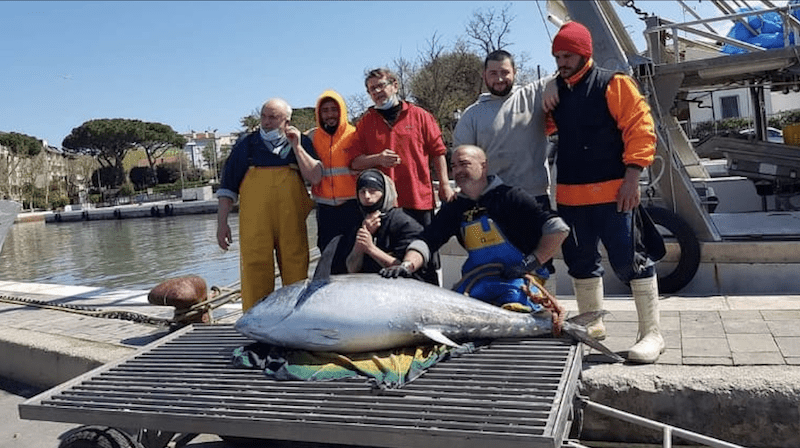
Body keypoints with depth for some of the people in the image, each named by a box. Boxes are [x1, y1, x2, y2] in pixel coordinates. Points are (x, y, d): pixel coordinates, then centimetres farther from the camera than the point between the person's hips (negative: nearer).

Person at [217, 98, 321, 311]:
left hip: (292, 222, 1)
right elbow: (228, 187, 10)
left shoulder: (301, 143, 11)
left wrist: (296, 147, -7)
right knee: (255, 273, -3)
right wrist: (222, 222, 4)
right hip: (255, 224, -1)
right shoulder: (246, 144, 9)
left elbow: (316, 177, -2)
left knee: (296, 273, 4)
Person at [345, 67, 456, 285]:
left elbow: (438, 152, 7)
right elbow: (355, 161, 7)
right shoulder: (366, 122, 12)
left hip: (419, 199, -1)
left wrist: (444, 185, 0)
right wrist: (377, 159, -11)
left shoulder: (420, 116, 7)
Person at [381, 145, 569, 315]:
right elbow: (426, 240, 0)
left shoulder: (510, 197, -5)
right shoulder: (453, 209, 11)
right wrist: (407, 265, -20)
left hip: (516, 281, -5)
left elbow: (557, 228, -8)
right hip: (476, 284, 6)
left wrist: (531, 263, -12)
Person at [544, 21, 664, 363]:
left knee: (628, 260, -6)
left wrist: (631, 178, -17)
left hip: (612, 192, -6)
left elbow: (641, 130, -10)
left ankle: (651, 334, 5)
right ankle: (592, 324, 30)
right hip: (569, 194, 7)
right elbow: (547, 129, 28)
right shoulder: (556, 91, 13)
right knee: (580, 261, 14)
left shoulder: (613, 85, -5)